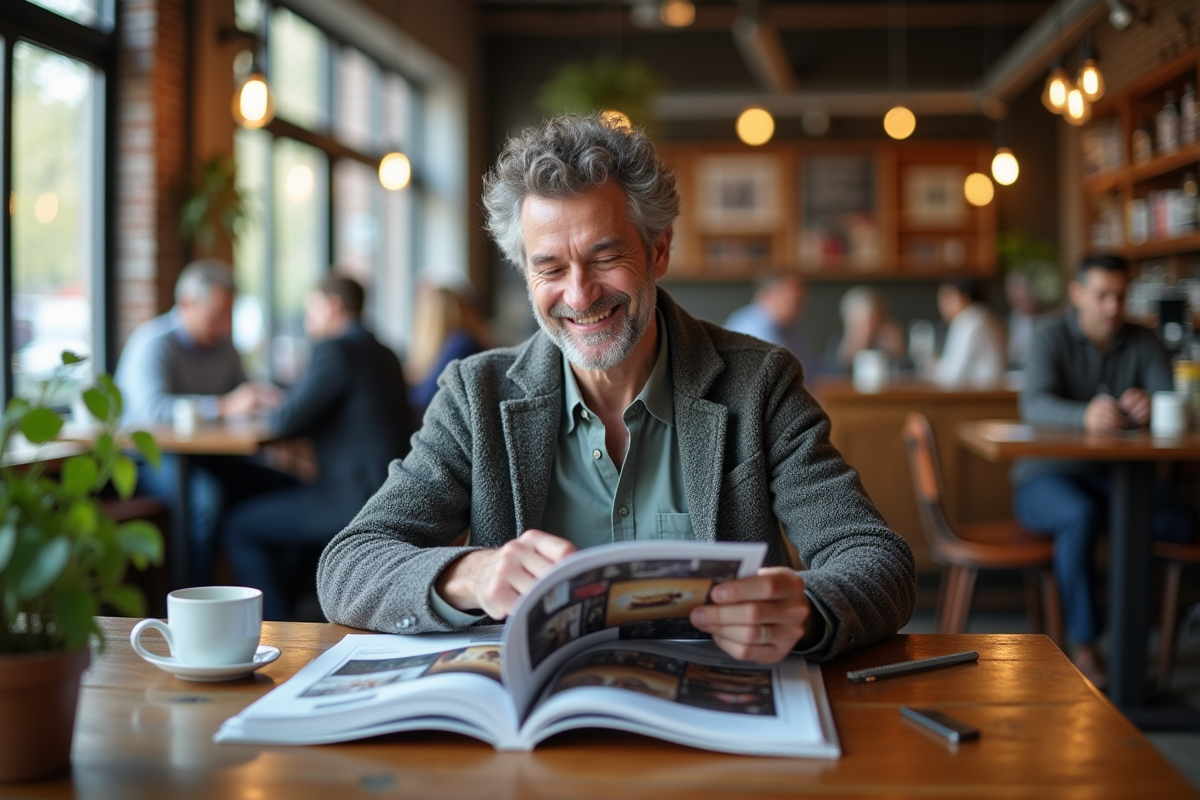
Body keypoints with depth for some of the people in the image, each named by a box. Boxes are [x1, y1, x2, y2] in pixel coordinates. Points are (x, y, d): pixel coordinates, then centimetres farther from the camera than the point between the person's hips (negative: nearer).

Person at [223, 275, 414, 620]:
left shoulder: (336, 350, -14)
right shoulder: (384, 355, 14)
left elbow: (286, 422, -15)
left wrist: (274, 413, 8)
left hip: (356, 501, -10)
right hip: (391, 493, 10)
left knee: (239, 528, 3)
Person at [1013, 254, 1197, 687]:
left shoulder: (1143, 343, 5)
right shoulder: (1051, 338, -6)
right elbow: (1035, 405, -23)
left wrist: (1151, 406, -36)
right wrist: (1086, 416, -45)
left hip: (1116, 476, 4)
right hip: (1048, 476, -4)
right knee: (1081, 515, -38)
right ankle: (1084, 647, -28)